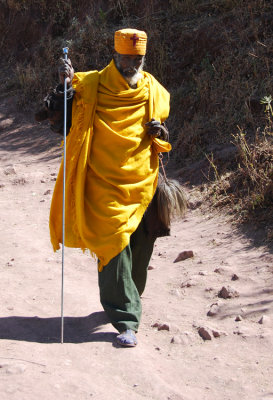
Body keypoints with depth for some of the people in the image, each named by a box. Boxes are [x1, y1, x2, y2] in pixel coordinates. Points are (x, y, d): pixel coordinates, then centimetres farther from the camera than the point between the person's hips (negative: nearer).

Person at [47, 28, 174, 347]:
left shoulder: (155, 92, 9)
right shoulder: (91, 86, -2)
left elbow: (163, 142, 19)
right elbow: (59, 121, -6)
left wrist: (160, 133, -5)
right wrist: (64, 86, -20)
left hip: (142, 183, 4)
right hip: (104, 184, -4)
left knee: (140, 250, 11)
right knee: (114, 247, -10)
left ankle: (127, 301, 35)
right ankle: (125, 320, -6)